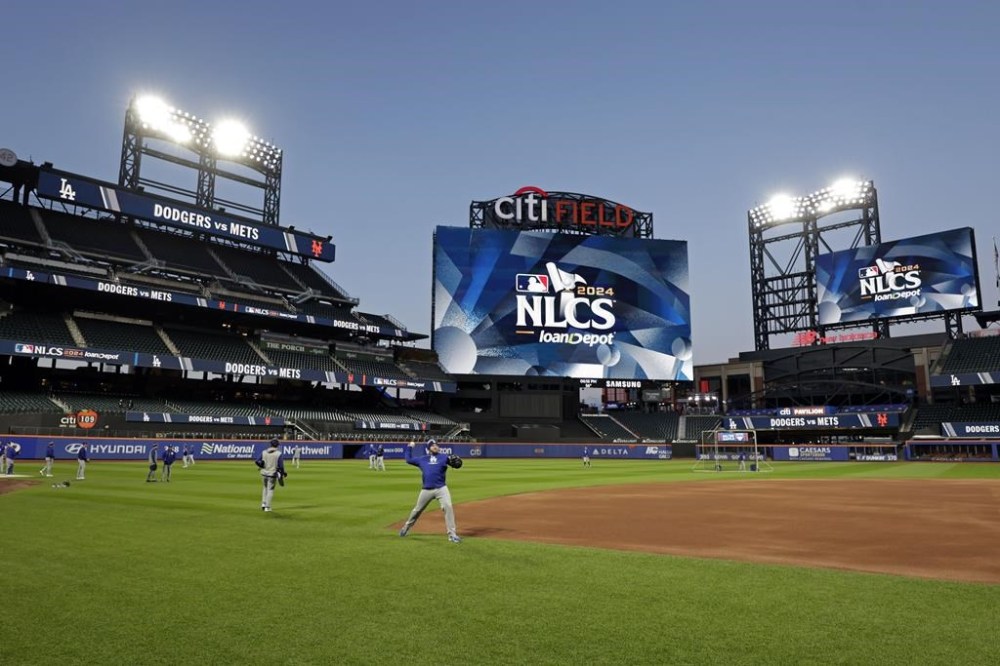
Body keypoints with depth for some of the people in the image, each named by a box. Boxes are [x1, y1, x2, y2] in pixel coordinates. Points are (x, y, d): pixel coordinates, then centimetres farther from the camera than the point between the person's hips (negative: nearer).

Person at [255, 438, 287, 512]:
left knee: (265, 488, 25)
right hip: (272, 474, -4)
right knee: (270, 489, 7)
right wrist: (283, 473, 4)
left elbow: (257, 461, -2)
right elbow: (280, 466, -11)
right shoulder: (278, 454, -10)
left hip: (264, 473, 4)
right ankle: (267, 507, 7)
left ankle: (263, 503, 18)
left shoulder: (264, 452, 0)